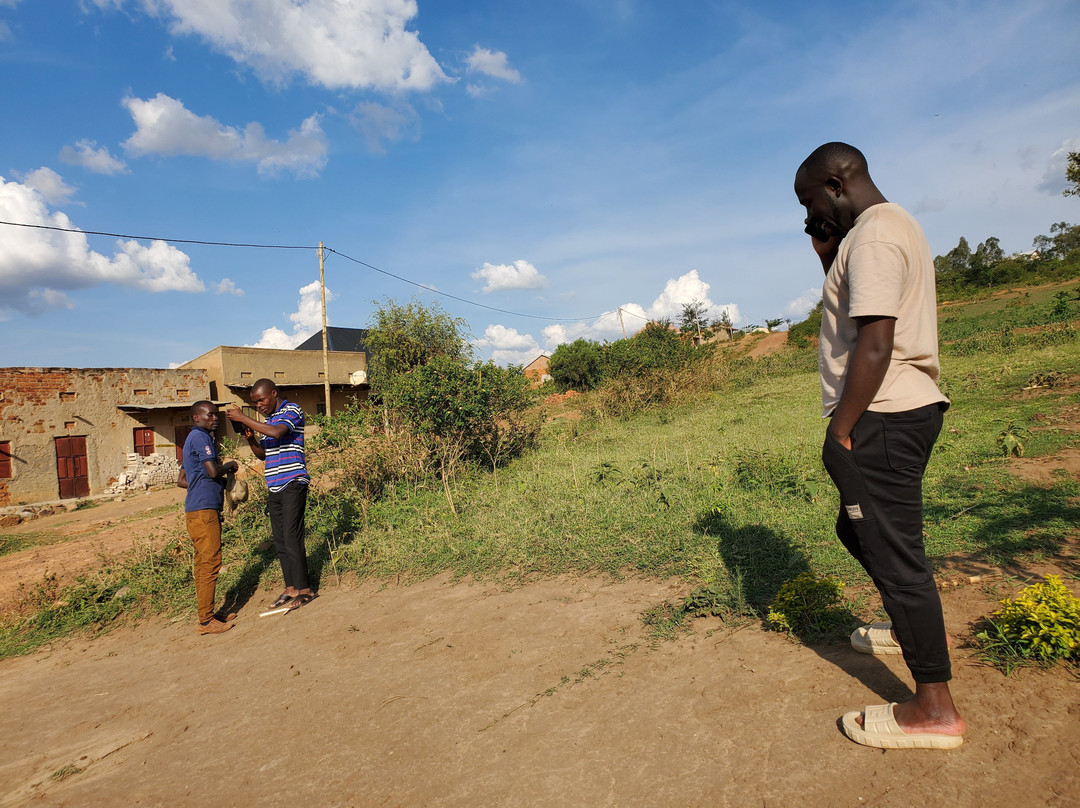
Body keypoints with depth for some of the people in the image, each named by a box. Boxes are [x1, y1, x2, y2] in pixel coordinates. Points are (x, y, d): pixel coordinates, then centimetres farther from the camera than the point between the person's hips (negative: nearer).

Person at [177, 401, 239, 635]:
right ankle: (206, 620, -3)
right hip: (203, 510, -11)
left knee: (204, 564, 13)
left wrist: (220, 482, 20)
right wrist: (230, 465, -2)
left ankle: (207, 614, 21)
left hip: (200, 510, 11)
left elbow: (182, 480, 23)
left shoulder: (194, 439, 21)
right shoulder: (200, 437, -10)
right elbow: (213, 470, -22)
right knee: (210, 563, -8)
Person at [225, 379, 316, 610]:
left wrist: (243, 418, -18)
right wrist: (250, 438, 4)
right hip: (274, 487, 9)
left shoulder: (292, 411, -5)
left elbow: (276, 432, -24)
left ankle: (304, 589, -2)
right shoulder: (268, 419, 20)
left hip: (293, 483, -8)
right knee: (280, 540, 9)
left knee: (292, 537, -9)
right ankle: (291, 588, 16)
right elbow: (263, 454, 22)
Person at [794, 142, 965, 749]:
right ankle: (919, 628, 43)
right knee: (859, 528, 24)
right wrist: (828, 255, 15)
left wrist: (840, 431, -21)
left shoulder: (873, 233, -14)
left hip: (882, 418, -11)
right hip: (906, 409, 11)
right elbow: (859, 309, 26)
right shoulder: (894, 226, 19)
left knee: (892, 550, -3)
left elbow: (874, 343, -24)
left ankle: (935, 709, 9)